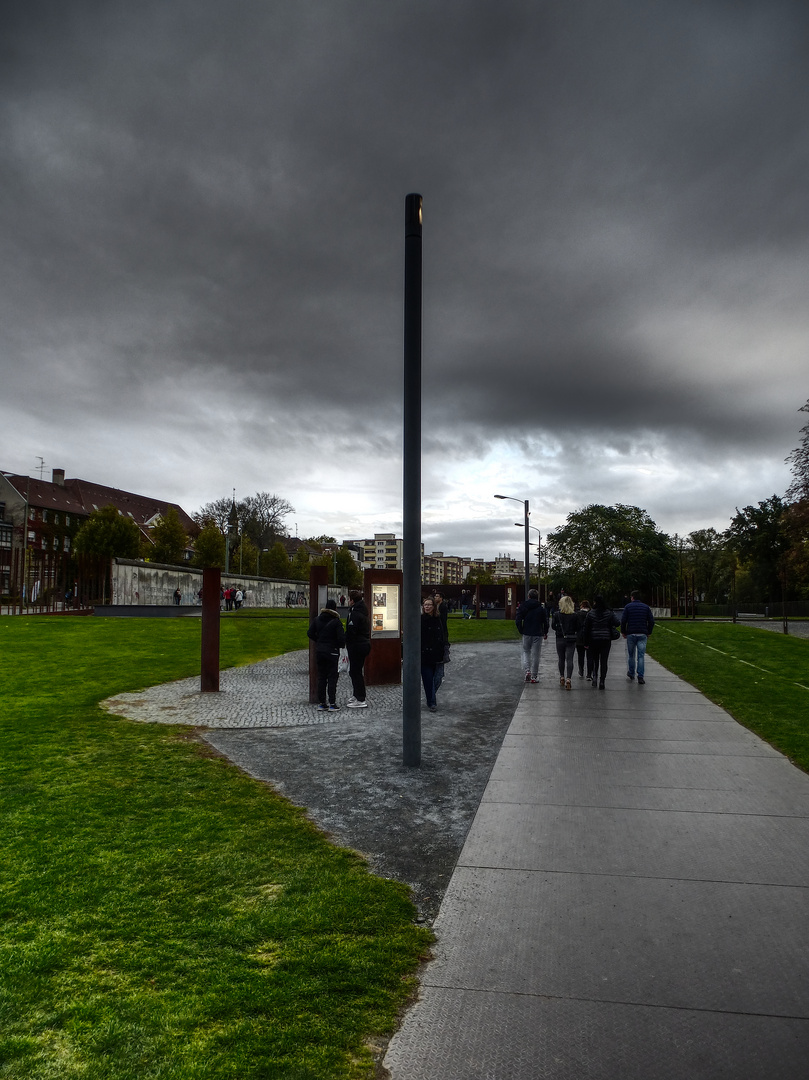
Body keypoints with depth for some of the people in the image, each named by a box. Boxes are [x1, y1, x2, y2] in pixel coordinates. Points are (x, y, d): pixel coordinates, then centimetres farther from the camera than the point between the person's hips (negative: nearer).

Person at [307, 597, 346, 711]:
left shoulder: (317, 619, 3)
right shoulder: (336, 621, -12)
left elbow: (310, 633, 3)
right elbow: (341, 638, -17)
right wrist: (340, 645, 4)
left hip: (319, 651, 5)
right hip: (332, 652, -5)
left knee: (321, 677, 12)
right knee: (332, 678, 1)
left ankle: (321, 703, 13)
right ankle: (332, 704, -1)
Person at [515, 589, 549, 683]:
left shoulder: (522, 607, -1)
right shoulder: (541, 608, -2)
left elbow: (518, 621, -5)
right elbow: (545, 622, -1)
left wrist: (521, 631, 7)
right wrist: (545, 633, 13)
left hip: (526, 634, 1)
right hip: (538, 634, -1)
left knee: (526, 652, 16)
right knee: (536, 655, 5)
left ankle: (527, 670, -4)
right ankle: (534, 676, 8)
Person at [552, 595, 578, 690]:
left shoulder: (557, 614, -7)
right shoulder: (574, 615, -7)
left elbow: (553, 626, -1)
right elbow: (577, 628, -3)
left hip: (560, 639, 1)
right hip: (571, 640, -1)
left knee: (561, 659, 16)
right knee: (569, 660, -1)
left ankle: (562, 678, 24)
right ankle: (568, 679, -13)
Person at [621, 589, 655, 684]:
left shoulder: (628, 607, 0)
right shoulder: (646, 607, 6)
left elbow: (623, 621, -4)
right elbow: (651, 621, 4)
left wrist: (623, 632, 8)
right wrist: (648, 633, 13)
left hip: (631, 634, -1)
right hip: (642, 635, 1)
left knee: (631, 655, 13)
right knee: (641, 656, -1)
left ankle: (631, 674, 24)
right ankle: (640, 677, -7)